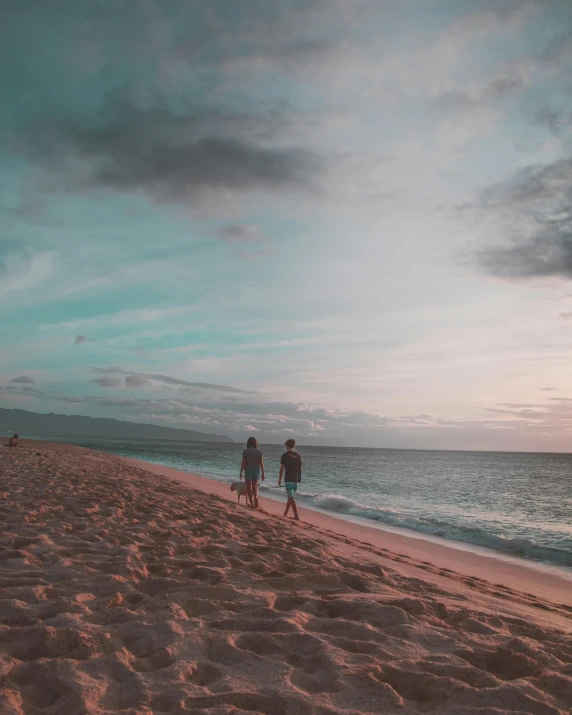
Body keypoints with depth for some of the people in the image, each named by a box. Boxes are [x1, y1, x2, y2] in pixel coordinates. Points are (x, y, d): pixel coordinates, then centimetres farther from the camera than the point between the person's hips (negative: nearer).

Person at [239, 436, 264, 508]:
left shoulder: (245, 451, -8)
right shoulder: (259, 451, -2)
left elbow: (243, 463, -10)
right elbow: (261, 463, -4)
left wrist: (241, 473, -2)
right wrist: (263, 473, 2)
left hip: (248, 471, -3)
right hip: (257, 471, 3)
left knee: (249, 488, 9)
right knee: (254, 487, 20)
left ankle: (252, 504, 6)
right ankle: (256, 499, -3)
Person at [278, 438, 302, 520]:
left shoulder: (284, 455, -7)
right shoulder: (298, 456, 8)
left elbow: (282, 468, -7)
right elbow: (300, 469, 11)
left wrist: (280, 479, 2)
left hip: (288, 479, -6)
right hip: (296, 480, 6)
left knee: (291, 498, -6)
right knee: (291, 496, 19)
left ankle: (296, 516, -13)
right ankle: (286, 513, 31)